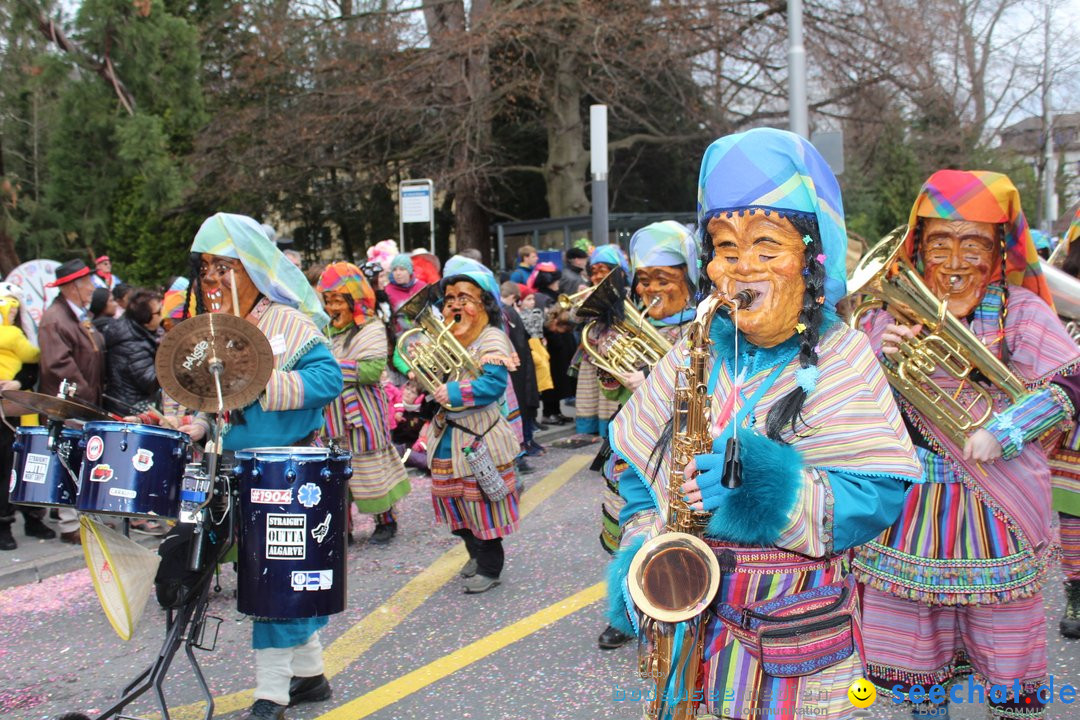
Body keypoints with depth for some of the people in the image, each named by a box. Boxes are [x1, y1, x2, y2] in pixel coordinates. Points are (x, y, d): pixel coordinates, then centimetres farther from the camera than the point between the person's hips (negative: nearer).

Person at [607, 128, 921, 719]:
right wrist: (641, 547, -7)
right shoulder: (695, 354, 4)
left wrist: (775, 488, -28)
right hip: (692, 618, 3)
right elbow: (639, 466, 10)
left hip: (801, 626, -3)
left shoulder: (841, 359, -7)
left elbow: (882, 493, -14)